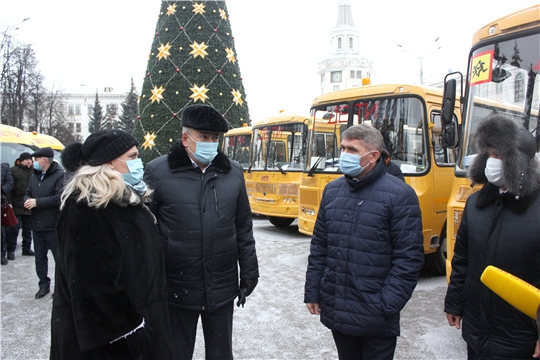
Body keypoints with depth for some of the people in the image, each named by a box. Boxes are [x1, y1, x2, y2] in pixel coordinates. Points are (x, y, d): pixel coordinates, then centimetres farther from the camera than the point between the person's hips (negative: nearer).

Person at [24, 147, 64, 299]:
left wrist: (37, 202, -18)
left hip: (53, 225, -8)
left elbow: (59, 197, -24)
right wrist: (28, 200, -6)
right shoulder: (35, 175, 13)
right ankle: (44, 285, 28)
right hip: (37, 224, 8)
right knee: (40, 257, 15)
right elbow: (28, 193, 18)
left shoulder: (59, 175, -15)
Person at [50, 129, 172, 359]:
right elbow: (95, 282, -23)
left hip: (140, 317, 8)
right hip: (106, 335, -8)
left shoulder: (129, 198, 7)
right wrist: (129, 327, -19)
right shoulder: (84, 208, -21)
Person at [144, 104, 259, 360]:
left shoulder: (233, 172, 2)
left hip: (222, 289, 3)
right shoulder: (157, 172, -7)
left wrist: (249, 274, 8)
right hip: (177, 290, -2)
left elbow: (243, 229, 7)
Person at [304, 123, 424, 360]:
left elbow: (409, 258, -13)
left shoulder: (399, 194, -12)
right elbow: (319, 246, 9)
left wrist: (387, 306, -15)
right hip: (335, 311, 5)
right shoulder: (332, 190, 4)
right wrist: (312, 292, 7)